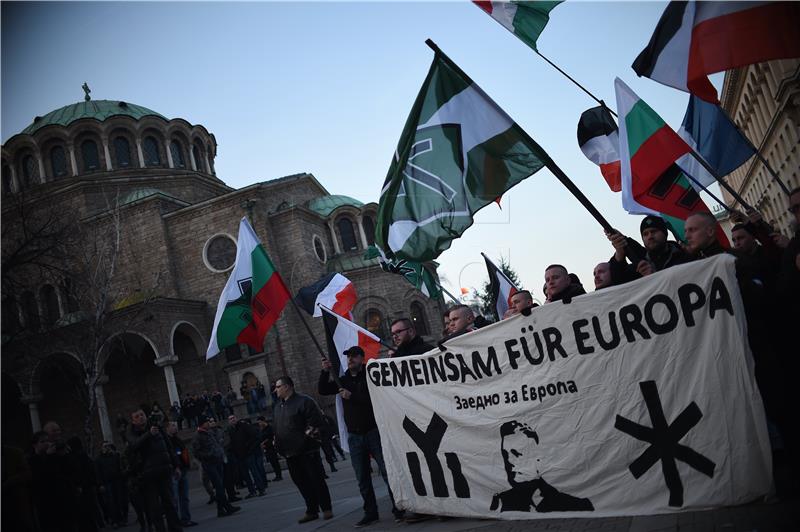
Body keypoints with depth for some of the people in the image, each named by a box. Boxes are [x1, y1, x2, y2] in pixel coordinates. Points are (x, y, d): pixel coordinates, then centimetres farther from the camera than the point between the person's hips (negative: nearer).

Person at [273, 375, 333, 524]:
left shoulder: (303, 401, -9)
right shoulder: (279, 406, 15)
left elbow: (316, 419, -15)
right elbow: (277, 427, 24)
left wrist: (309, 432, -15)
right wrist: (276, 440, 12)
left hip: (307, 450, -7)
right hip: (290, 453, 7)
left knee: (317, 480, -2)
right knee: (302, 483, 10)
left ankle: (326, 509, 8)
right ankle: (312, 511, 18)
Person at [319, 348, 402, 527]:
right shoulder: (343, 380, 12)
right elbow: (322, 391, 4)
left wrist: (352, 396, -20)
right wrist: (325, 372, -10)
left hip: (373, 431, -5)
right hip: (354, 436, 5)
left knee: (387, 471, -5)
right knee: (362, 478, 8)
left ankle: (398, 508, 3)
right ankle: (370, 512, 17)